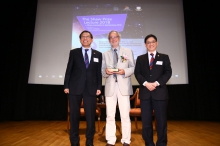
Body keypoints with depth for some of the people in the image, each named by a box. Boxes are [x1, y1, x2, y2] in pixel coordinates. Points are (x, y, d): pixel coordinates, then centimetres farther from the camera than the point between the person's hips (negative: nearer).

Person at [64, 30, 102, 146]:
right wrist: (66, 86, -2)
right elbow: (69, 70, 4)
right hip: (75, 88, 0)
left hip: (91, 89, 1)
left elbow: (99, 72, 6)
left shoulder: (98, 54, 9)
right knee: (74, 115, 8)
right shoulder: (73, 53, 7)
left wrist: (99, 87, -1)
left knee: (91, 116, 4)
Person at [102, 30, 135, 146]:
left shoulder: (128, 52, 12)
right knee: (110, 115, 4)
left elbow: (133, 68, 4)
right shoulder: (105, 54, 17)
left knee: (125, 115, 0)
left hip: (123, 86, -1)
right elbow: (102, 71, 11)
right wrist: (106, 71, -11)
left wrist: (125, 71, -15)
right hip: (110, 87, 2)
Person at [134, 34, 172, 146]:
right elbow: (137, 73, 4)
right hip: (145, 92, 1)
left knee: (161, 120, 4)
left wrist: (156, 83, -13)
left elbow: (168, 72, 1)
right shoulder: (140, 58, 14)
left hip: (160, 92, -1)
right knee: (146, 120, 5)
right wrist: (146, 83, -13)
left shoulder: (164, 57, 10)